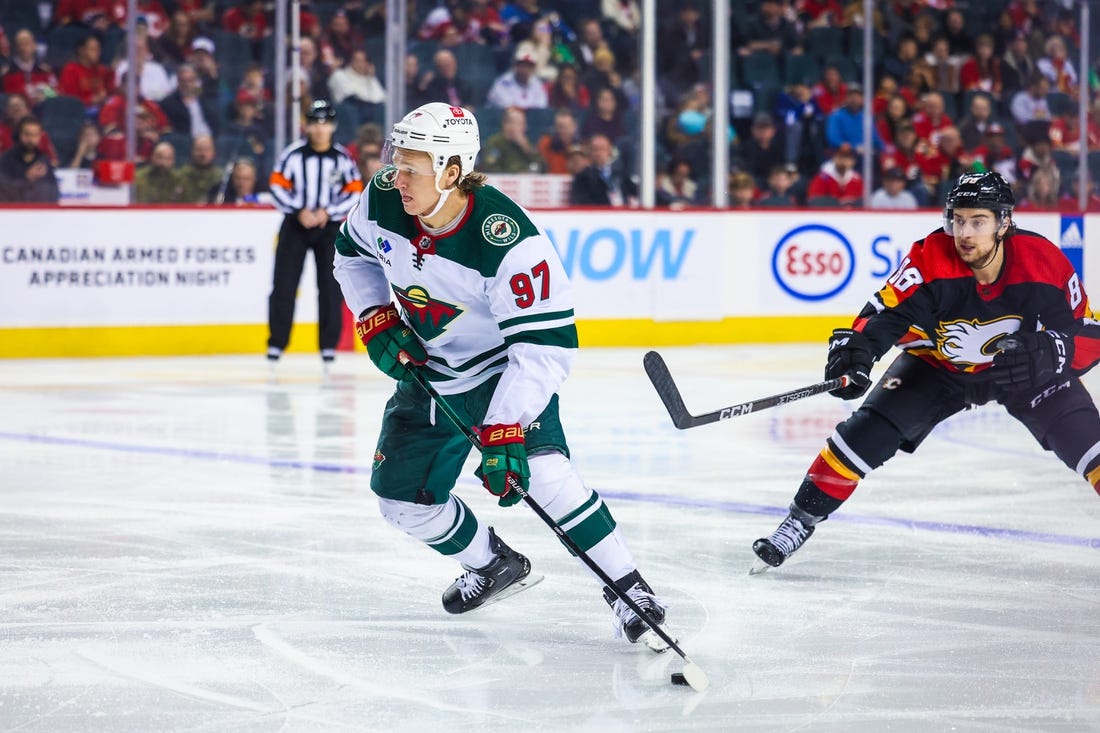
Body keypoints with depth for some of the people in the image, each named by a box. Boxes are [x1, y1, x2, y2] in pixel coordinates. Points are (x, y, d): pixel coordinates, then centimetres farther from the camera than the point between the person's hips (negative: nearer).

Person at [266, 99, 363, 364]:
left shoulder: (342, 158, -3)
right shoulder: (293, 154, -6)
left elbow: (354, 192, -1)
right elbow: (278, 186, -4)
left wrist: (328, 212, -14)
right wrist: (299, 212, -14)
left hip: (330, 226, 1)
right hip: (295, 224, 0)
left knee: (330, 287, -2)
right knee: (284, 285, -3)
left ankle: (328, 344, 8)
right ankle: (276, 343, 5)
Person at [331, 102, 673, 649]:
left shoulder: (510, 242, -34)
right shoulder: (381, 203, -17)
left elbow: (546, 346, -34)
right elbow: (354, 255, 8)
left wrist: (502, 431, -39)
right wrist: (376, 319, -7)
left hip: (504, 368, -6)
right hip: (427, 372, 6)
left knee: (538, 471, -27)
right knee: (403, 497, 3)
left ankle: (627, 588, -15)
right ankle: (493, 565, 29)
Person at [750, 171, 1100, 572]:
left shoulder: (1043, 262, -28)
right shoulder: (931, 259, -29)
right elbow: (885, 313, -28)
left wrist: (1043, 354, -42)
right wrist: (855, 351, -48)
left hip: (1028, 369, 0)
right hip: (939, 364, 0)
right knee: (867, 432, -12)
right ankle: (800, 521, 2)